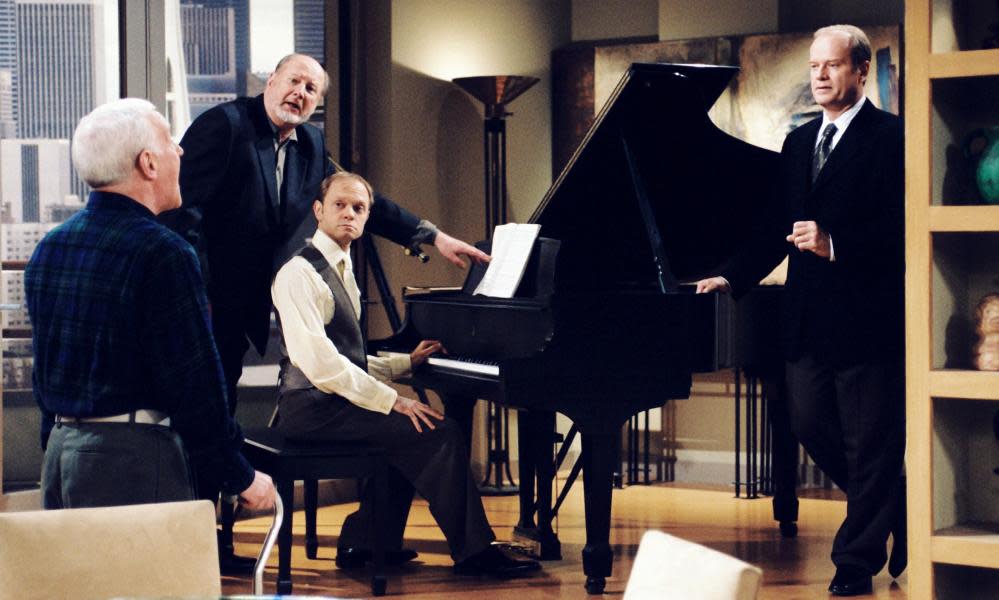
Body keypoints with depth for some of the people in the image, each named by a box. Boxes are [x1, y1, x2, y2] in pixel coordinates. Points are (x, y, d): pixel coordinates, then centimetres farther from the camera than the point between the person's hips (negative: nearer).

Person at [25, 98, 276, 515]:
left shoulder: (48, 249, 11)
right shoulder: (163, 253, -14)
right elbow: (195, 385, -15)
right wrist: (242, 479, -6)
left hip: (60, 453, 8)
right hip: (134, 459, -8)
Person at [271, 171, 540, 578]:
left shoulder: (340, 270, 18)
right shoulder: (300, 273, -14)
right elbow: (318, 361, -24)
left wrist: (407, 362, 15)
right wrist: (391, 401, -22)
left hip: (331, 402, 10)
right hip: (312, 409, -10)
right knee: (440, 433, -17)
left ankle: (362, 543, 13)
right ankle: (473, 551, -8)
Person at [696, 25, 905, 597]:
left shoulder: (890, 137, -8)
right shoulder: (800, 142, 15)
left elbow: (899, 228, -15)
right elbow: (781, 228, 17)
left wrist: (834, 244, -23)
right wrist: (733, 277, 10)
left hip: (868, 315, -7)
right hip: (810, 318, 7)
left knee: (869, 442, 1)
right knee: (810, 425, 10)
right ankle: (895, 512, 29)